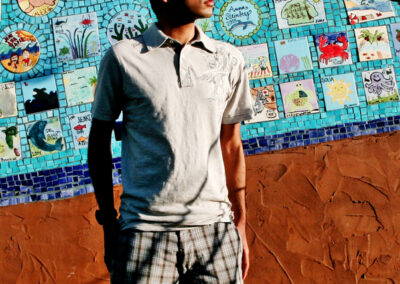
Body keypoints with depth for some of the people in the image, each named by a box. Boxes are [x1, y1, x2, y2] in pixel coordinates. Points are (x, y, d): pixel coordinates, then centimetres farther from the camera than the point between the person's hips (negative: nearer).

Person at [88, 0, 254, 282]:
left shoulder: (229, 60, 8)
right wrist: (109, 224, 5)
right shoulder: (122, 57, 0)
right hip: (146, 232, -2)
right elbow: (99, 141, 6)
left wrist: (240, 224, 13)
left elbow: (231, 146, 14)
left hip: (214, 228, 3)